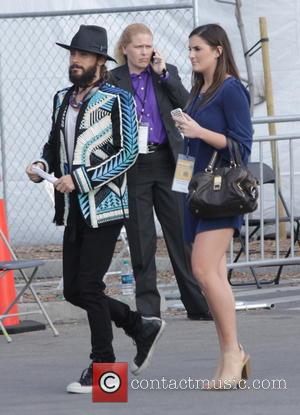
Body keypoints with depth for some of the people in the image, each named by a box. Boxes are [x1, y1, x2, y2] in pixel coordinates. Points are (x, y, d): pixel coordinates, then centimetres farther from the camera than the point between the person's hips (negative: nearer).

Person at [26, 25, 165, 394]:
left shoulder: (117, 100, -8)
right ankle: (141, 329, 26)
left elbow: (127, 153, -13)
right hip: (73, 210, 7)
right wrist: (42, 165, 1)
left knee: (89, 287, -9)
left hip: (105, 207, -7)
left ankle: (103, 367, 3)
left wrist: (80, 178, -18)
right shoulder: (62, 99, 13)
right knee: (73, 290, 7)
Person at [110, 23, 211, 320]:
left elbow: (187, 105, -4)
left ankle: (198, 305, 5)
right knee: (141, 239, 3)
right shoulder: (112, 81, 2)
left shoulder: (167, 73, 8)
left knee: (181, 232, 1)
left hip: (166, 162, 1)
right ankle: (147, 308, 10)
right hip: (132, 168, -1)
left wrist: (163, 74, -7)